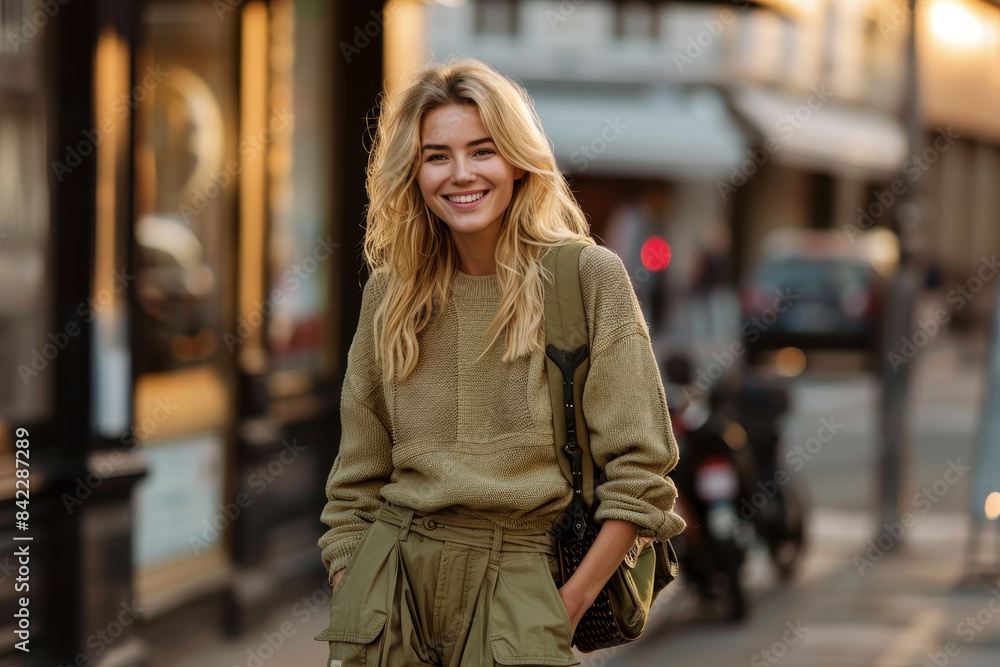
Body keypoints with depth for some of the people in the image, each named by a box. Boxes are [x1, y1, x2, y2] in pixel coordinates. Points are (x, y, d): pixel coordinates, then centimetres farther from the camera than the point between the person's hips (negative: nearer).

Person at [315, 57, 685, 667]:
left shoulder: (591, 278, -3)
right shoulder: (389, 295, 7)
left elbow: (640, 468, -5)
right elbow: (356, 481, 12)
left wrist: (571, 603, -9)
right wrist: (348, 607, 2)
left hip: (517, 589, -3)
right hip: (390, 576, 3)